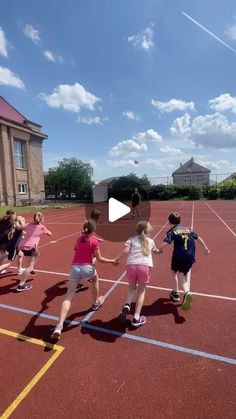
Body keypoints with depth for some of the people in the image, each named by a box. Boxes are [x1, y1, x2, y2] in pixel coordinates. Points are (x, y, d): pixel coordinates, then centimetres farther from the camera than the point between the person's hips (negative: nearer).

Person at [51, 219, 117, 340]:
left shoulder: (79, 238, 13)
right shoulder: (94, 241, -2)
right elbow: (99, 259, -2)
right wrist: (112, 261, 11)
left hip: (74, 267, 3)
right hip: (87, 267, -3)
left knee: (69, 296, 0)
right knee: (95, 280, 32)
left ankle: (59, 326, -12)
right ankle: (95, 303, 49)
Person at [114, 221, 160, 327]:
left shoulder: (132, 239, 14)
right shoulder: (150, 241, 19)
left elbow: (126, 251, -4)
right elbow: (156, 251, 40)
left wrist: (117, 259, 11)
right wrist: (160, 251, 63)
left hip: (131, 265, 1)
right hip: (145, 266, -1)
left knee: (132, 287, 27)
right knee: (141, 291, 16)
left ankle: (127, 305, 5)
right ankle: (136, 318, 14)